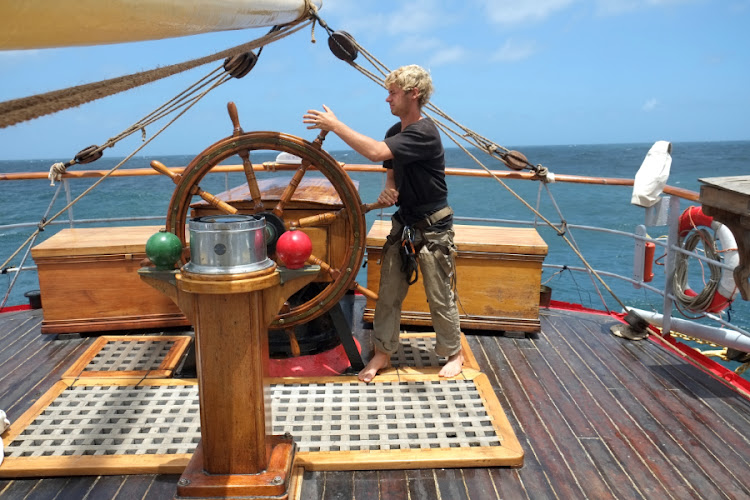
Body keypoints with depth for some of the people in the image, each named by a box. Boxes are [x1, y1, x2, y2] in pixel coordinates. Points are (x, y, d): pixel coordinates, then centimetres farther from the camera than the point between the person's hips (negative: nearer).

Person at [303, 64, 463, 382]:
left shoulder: (424, 133, -22)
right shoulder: (395, 132, 6)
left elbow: (375, 152, -33)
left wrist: (334, 125, -25)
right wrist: (388, 191, -5)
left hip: (432, 228, -8)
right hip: (403, 223, 8)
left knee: (440, 297, 4)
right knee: (388, 292, 9)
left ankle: (453, 354, 24)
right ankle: (383, 352, 23)